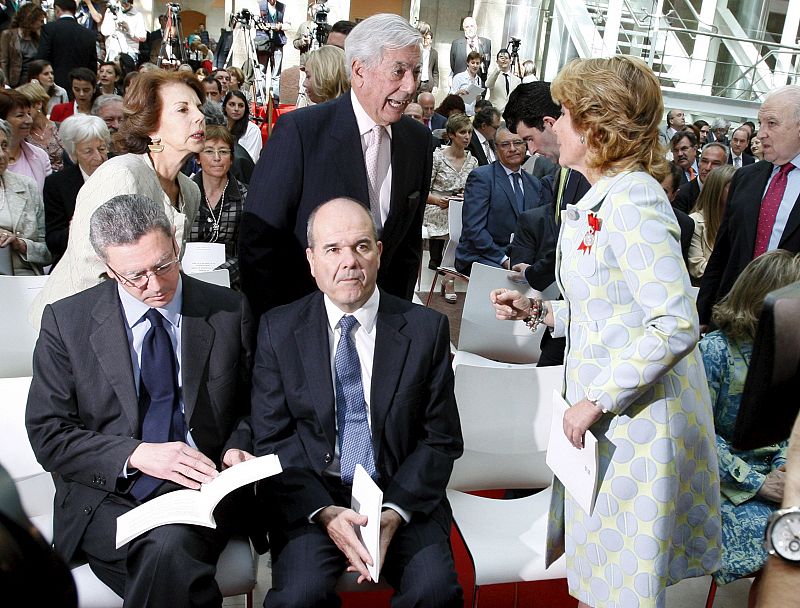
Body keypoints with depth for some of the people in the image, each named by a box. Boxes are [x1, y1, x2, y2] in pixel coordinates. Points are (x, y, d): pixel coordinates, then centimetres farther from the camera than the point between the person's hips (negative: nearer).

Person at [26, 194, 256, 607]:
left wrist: (235, 449, -7)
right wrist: (137, 455, -15)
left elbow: (250, 407, 14)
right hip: (108, 497, 0)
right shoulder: (66, 321, 1)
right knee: (167, 550, -32)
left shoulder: (229, 312, 3)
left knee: (172, 545, -33)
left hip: (201, 488, 1)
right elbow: (49, 434, -1)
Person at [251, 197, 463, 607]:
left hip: (401, 496, 1)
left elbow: (441, 441, 2)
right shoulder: (279, 330, 2)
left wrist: (394, 513, -12)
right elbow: (272, 440, -1)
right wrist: (325, 512, -15)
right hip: (311, 498, 0)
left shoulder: (426, 329, 1)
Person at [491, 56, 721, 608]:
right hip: (600, 411, 9)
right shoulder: (602, 199, 11)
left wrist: (595, 399, -22)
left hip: (635, 418, -9)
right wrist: (537, 311, 9)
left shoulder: (634, 200, -19)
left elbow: (675, 324, -26)